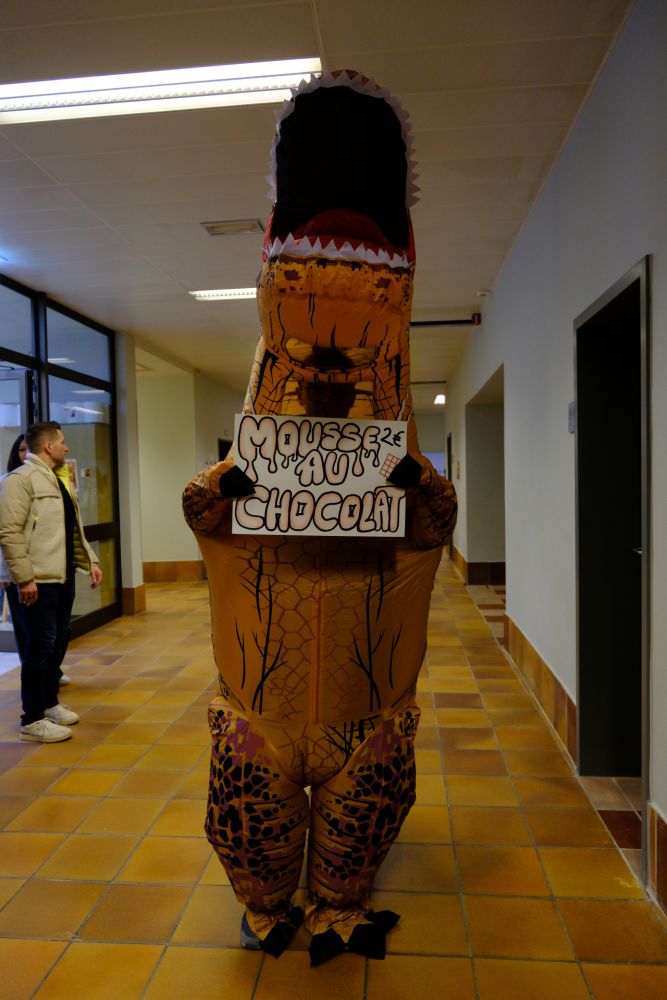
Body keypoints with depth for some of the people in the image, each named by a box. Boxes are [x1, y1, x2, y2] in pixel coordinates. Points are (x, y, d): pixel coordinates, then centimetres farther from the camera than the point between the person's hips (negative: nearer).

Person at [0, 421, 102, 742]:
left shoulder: (59, 479, 18)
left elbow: (73, 528, 21)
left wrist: (90, 561, 13)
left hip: (64, 576, 9)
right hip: (38, 580, -9)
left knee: (58, 642, 16)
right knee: (41, 645, -3)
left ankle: (49, 703, 31)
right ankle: (32, 721, 9)